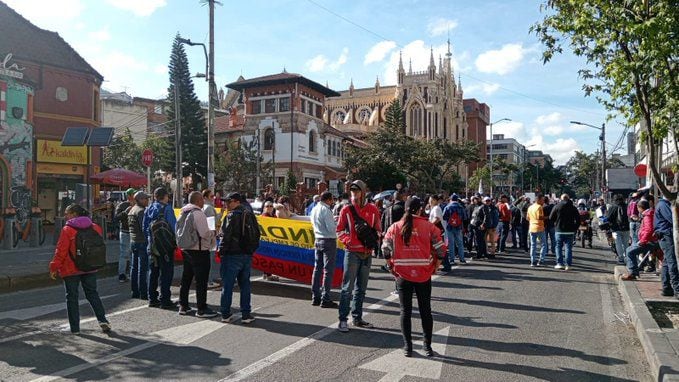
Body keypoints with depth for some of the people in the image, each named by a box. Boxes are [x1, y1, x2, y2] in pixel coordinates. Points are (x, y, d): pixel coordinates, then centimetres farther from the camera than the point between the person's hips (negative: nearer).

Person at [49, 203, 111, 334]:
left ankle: (75, 327, 8)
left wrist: (54, 268, -4)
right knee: (92, 293, 13)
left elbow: (61, 251, -12)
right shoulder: (95, 228, 4)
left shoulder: (67, 230, -12)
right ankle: (103, 320, 2)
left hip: (71, 269, -4)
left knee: (72, 296, 6)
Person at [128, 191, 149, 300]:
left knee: (134, 267, 13)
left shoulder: (131, 210, 16)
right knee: (143, 268, -6)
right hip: (142, 241, -10)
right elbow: (144, 227, -21)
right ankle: (143, 293, -3)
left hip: (133, 241, 10)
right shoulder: (141, 211, -15)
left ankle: (134, 292, 20)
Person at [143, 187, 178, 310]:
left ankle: (152, 299, 21)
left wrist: (150, 240, 20)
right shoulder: (167, 209, -13)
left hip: (153, 245, 7)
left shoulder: (149, 209, 9)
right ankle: (165, 300, 0)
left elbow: (145, 227, 13)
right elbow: (174, 226, -16)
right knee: (166, 273, -1)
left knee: (154, 272, 15)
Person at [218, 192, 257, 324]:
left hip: (232, 255, -6)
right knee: (245, 285, 11)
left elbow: (226, 236, -16)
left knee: (227, 285, 3)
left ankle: (226, 314, 9)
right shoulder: (249, 215, 11)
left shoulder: (232, 216, -12)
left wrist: (221, 251, -6)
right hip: (247, 256, 7)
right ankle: (246, 315, 11)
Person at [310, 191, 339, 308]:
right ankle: (325, 299, -3)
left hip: (318, 240, 9)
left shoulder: (314, 209, 11)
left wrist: (333, 220, 12)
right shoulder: (326, 210, -15)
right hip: (329, 241, -9)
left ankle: (315, 297, 16)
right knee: (328, 270, -4)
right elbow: (331, 228, -19)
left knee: (317, 268, 11)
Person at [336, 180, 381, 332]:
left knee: (361, 288, 13)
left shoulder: (372, 209, 5)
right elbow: (339, 230, 1)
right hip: (352, 252, -3)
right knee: (348, 287, -5)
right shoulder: (346, 209, -1)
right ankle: (343, 319, 1)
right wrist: (347, 240, -16)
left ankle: (357, 318, 23)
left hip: (367, 253, 4)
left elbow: (377, 230, 10)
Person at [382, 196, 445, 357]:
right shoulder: (429, 227, -6)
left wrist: (392, 267, 9)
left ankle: (407, 346, 16)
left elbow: (386, 249, -4)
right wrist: (434, 267, 8)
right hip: (424, 275, 0)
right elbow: (440, 249, -6)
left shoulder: (395, 227, -2)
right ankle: (427, 347, 20)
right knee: (425, 311, 13)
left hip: (403, 275, 0)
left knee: (405, 311, 11)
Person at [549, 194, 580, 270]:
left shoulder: (557, 207, -2)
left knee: (558, 247, 8)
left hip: (559, 231, -1)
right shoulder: (573, 208, 4)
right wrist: (575, 228, 9)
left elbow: (551, 218, -2)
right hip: (570, 231, 1)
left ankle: (560, 263, 2)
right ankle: (568, 264, 1)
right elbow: (578, 220, 3)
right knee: (568, 248, 4)